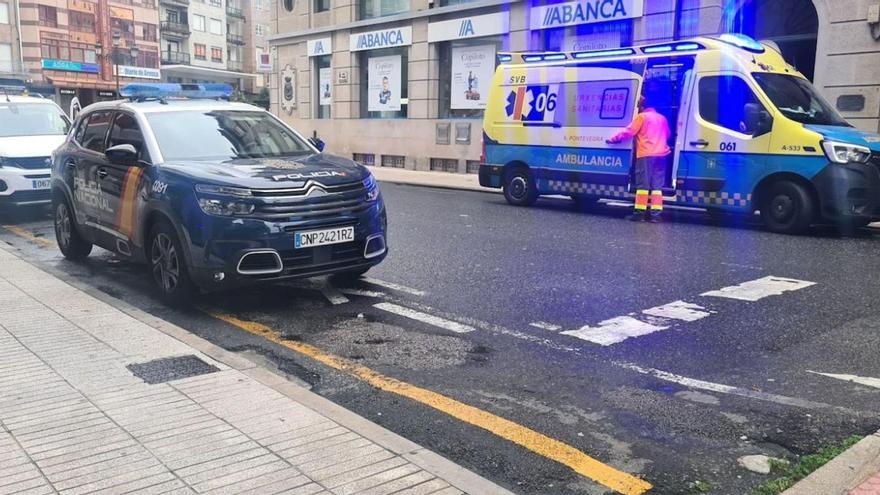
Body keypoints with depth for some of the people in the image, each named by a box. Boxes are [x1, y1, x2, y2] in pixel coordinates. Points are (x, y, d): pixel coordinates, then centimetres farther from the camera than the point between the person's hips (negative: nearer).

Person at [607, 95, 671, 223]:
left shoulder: (642, 117, 1)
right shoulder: (662, 118, 20)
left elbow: (628, 132, -4)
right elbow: (667, 135, 30)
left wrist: (613, 139, 6)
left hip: (646, 155, -6)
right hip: (661, 155, 6)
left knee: (643, 184, -4)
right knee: (657, 185, 4)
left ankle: (640, 212, -6)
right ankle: (655, 213, -1)